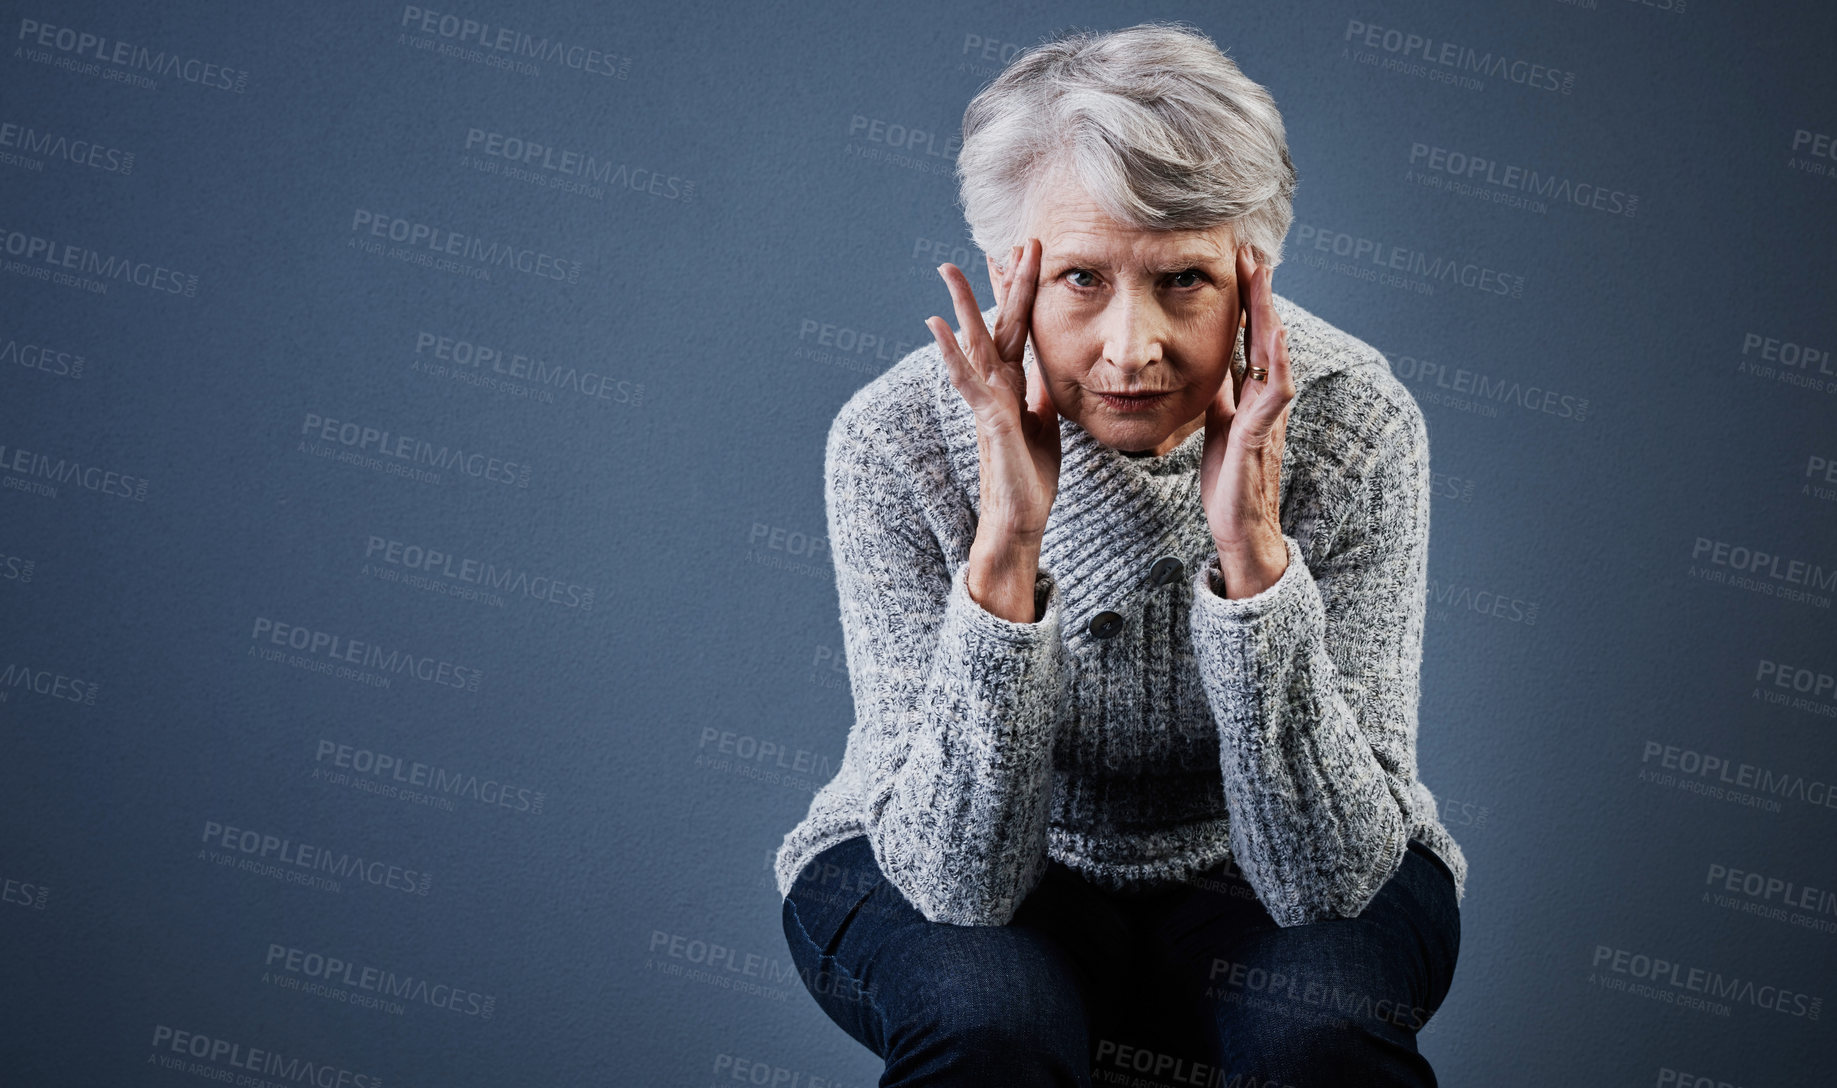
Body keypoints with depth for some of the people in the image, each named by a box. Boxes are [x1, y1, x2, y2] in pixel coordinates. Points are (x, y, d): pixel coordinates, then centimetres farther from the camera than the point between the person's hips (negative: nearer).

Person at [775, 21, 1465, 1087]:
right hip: (949, 873, 0)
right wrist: (1005, 545, -37)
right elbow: (957, 881, -25)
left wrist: (1253, 554, -36)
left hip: (1260, 881, 1)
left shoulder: (1355, 426, -21)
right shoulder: (895, 441, -23)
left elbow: (1326, 878, -23)